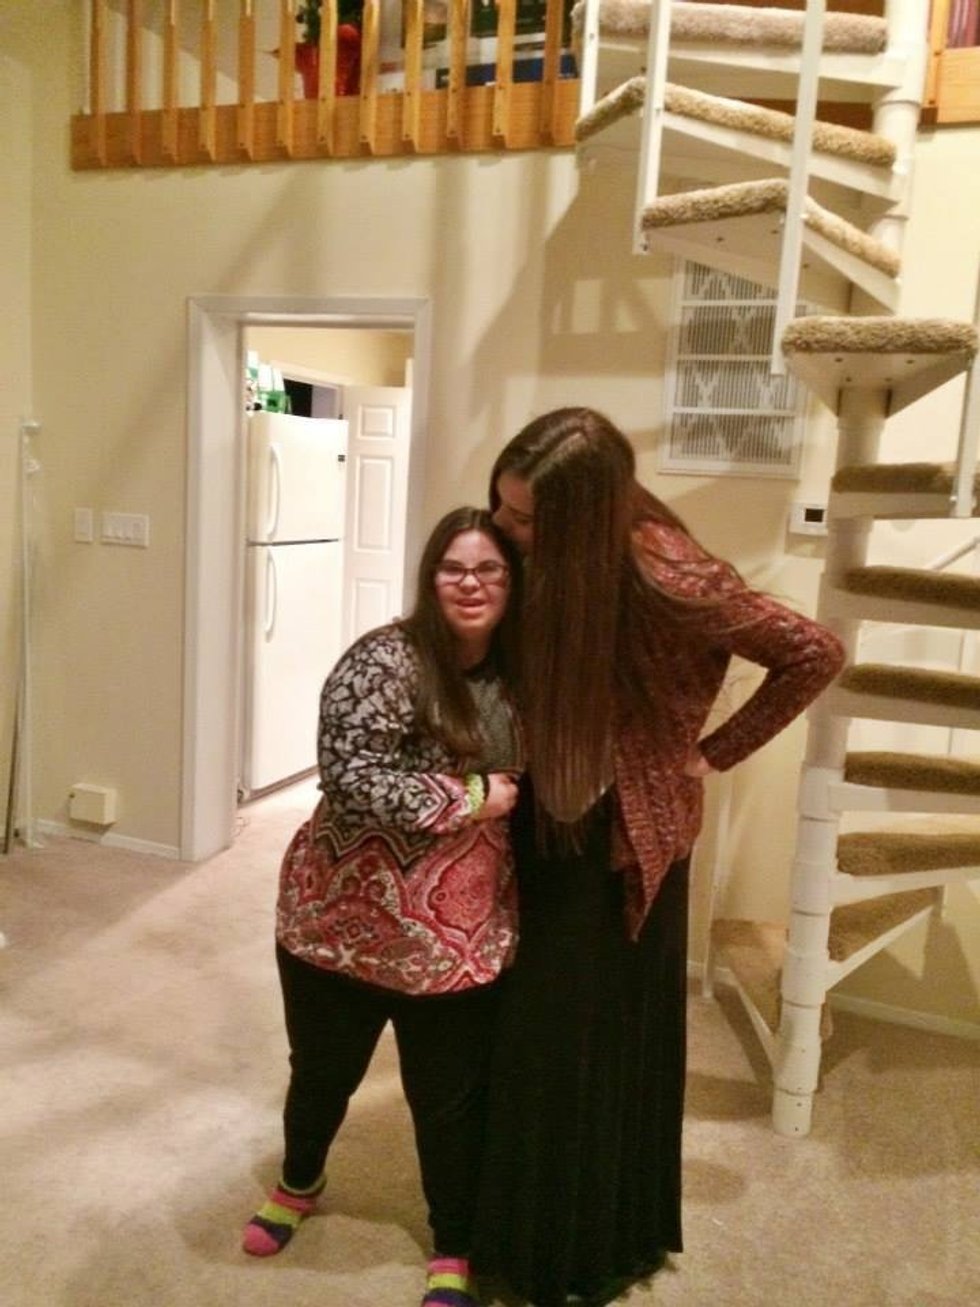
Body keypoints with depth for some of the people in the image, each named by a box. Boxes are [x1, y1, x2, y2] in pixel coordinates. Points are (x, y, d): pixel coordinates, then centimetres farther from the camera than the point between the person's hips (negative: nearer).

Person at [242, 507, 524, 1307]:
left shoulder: (517, 675, 1)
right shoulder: (386, 662, -19)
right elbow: (350, 780, -28)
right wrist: (471, 798, -22)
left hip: (461, 935, 4)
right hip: (347, 921, -3)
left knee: (452, 1099, 15)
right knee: (324, 1072, 21)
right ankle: (299, 1184, 53)